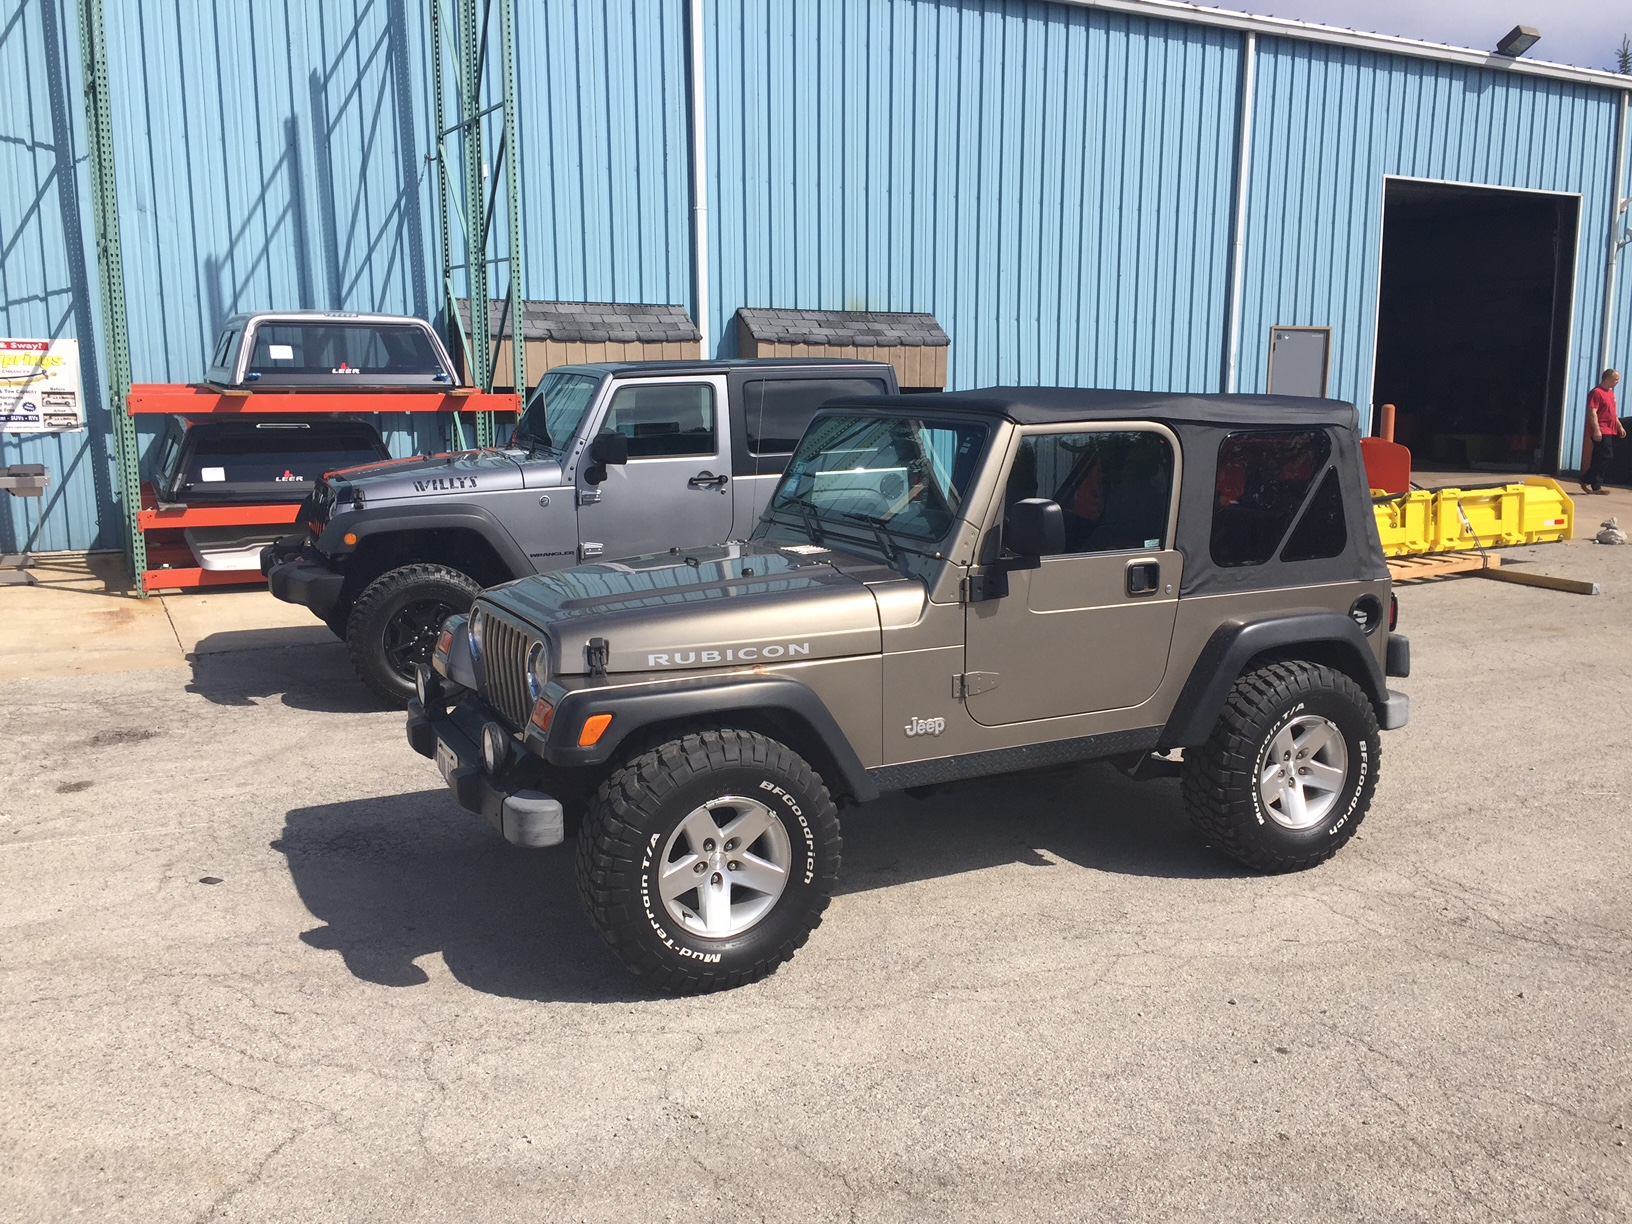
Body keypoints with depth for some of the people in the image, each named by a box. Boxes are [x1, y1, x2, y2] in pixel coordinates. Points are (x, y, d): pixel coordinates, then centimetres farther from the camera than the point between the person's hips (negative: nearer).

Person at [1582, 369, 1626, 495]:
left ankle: (1596, 486, 8)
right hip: (1601, 432, -9)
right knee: (1606, 456, -14)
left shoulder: (1610, 392, 19)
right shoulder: (1596, 392, -10)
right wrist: (1596, 429, -24)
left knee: (1601, 459, 7)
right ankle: (1586, 480, -5)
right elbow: (1592, 412, -17)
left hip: (1610, 431, 9)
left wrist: (1620, 426, 22)